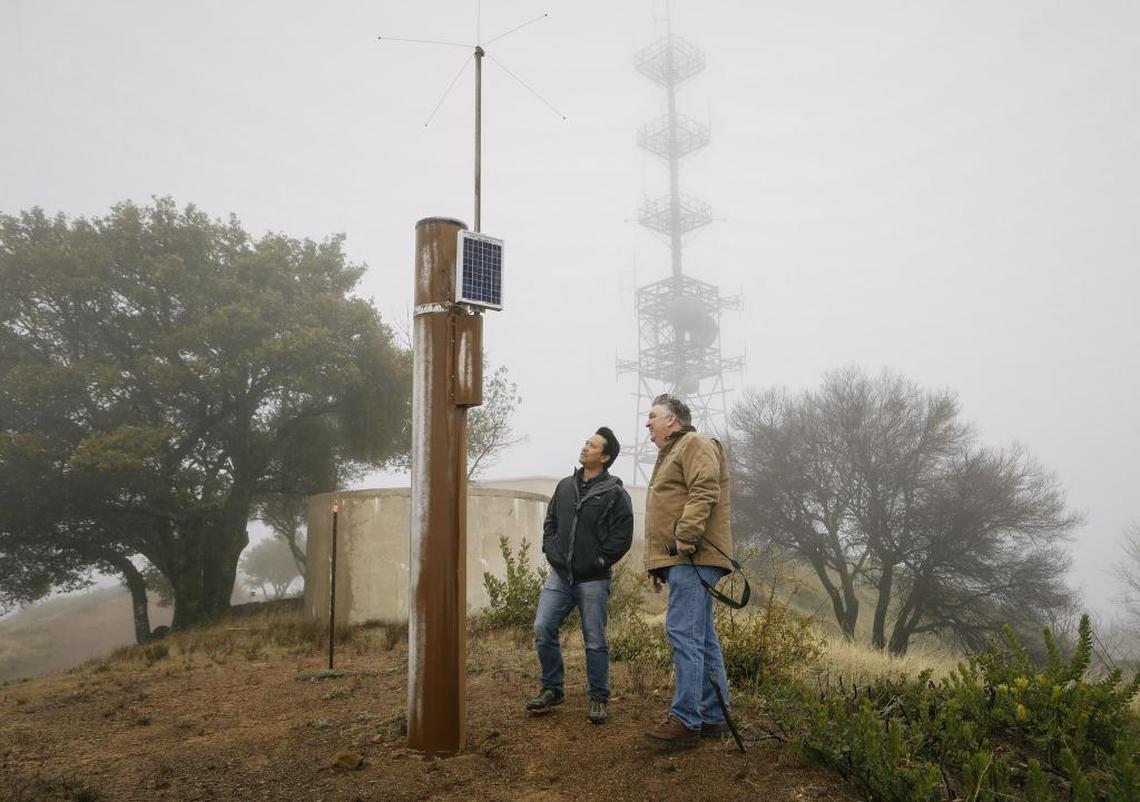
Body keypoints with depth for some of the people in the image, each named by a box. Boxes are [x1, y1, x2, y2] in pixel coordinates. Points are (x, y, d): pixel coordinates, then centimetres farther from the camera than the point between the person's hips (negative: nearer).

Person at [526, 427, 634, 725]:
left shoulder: (615, 494, -6)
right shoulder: (565, 486, 11)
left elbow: (622, 537, -9)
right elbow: (550, 522, 19)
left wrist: (598, 561, -11)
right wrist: (551, 551, 7)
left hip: (593, 581, -5)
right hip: (559, 575, 5)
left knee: (595, 641, 2)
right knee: (543, 629, 0)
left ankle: (598, 698, 17)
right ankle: (553, 689, 18)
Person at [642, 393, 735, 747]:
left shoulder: (695, 445, -4)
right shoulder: (671, 453, 27)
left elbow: (704, 492, -20)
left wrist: (686, 538, -25)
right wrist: (658, 564, 24)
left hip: (692, 559, -11)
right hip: (682, 561, 11)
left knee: (684, 633, -12)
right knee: (702, 637, 11)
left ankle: (686, 720, -10)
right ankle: (714, 716, 17)